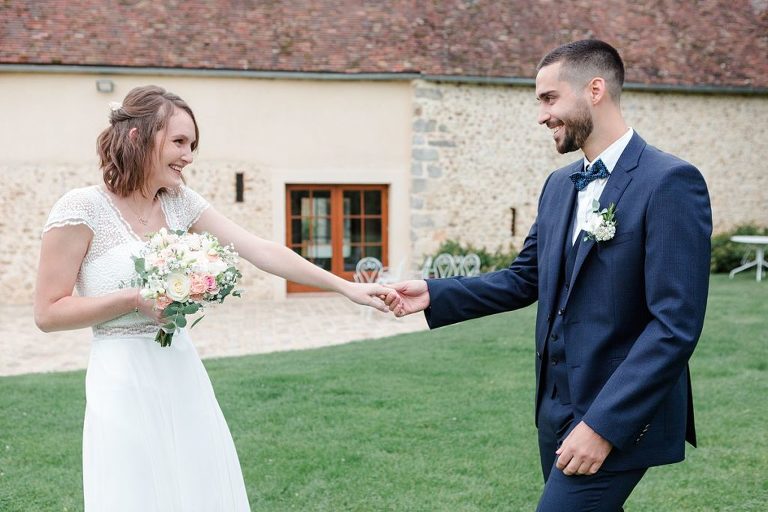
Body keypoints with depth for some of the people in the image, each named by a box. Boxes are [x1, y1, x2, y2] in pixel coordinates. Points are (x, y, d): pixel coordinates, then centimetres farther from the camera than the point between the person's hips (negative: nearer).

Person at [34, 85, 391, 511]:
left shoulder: (181, 203, 5)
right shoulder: (82, 209, -11)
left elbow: (262, 252, 1)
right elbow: (47, 312, -10)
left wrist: (346, 287, -3)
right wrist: (137, 300, -17)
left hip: (183, 378, 6)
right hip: (125, 385, -6)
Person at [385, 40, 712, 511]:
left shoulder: (670, 182, -16)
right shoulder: (559, 185, 9)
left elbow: (675, 325, -20)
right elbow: (525, 279, 15)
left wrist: (603, 425, -23)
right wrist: (434, 294, 4)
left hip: (620, 416, -7)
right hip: (556, 408, 7)